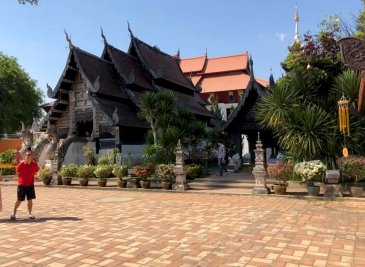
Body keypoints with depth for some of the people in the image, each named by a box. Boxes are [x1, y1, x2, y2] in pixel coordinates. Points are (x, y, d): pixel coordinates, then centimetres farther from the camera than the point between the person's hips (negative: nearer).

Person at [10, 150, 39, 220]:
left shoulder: (35, 165, -7)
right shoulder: (21, 164, -14)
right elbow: (17, 172, 4)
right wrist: (21, 179, 11)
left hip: (30, 185, 2)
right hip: (21, 185, -2)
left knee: (30, 199, 4)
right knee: (19, 200, 3)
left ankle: (30, 214, 15)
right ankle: (14, 213, 21)